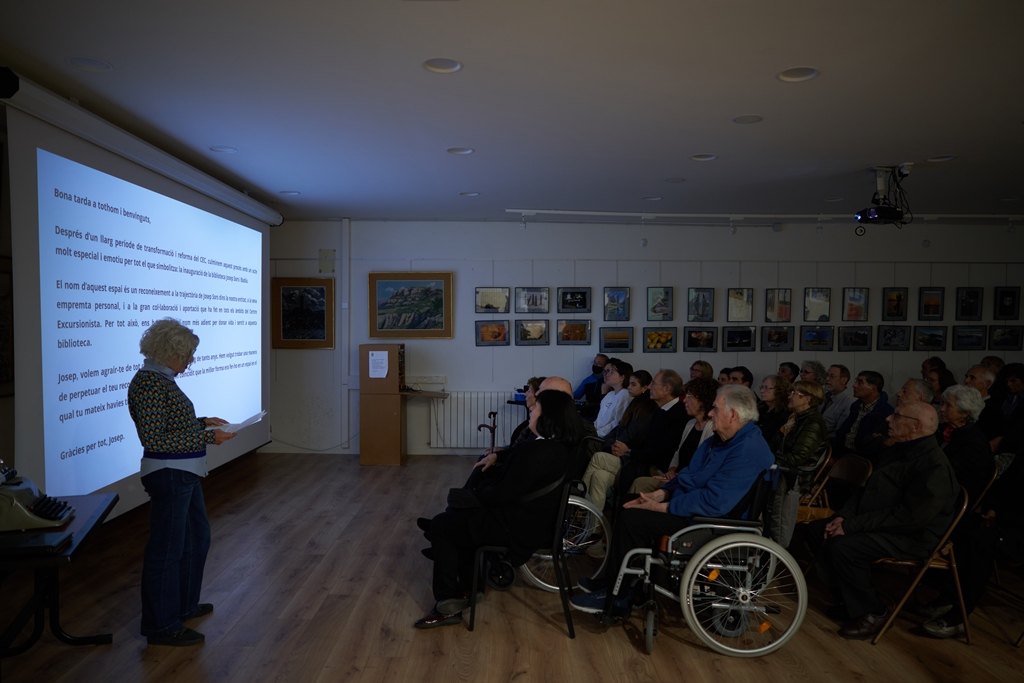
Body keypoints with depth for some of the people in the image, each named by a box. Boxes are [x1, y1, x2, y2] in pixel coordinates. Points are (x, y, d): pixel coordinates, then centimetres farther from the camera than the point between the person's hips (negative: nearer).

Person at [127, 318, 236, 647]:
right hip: (168, 476, -11)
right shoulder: (149, 383, -20)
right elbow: (153, 439, -24)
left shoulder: (161, 379, 10)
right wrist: (207, 438, -23)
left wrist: (202, 422, 10)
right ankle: (162, 626, 15)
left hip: (183, 474, 11)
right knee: (167, 548, 1)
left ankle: (183, 605, 38)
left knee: (196, 537, 22)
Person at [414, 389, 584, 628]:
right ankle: (464, 588, 26)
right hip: (534, 519, 10)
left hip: (519, 527, -10)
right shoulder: (561, 447, 3)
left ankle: (448, 605, 5)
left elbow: (503, 494, -23)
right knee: (458, 516, 22)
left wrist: (477, 493, -5)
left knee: (441, 526, -1)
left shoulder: (538, 452, -28)